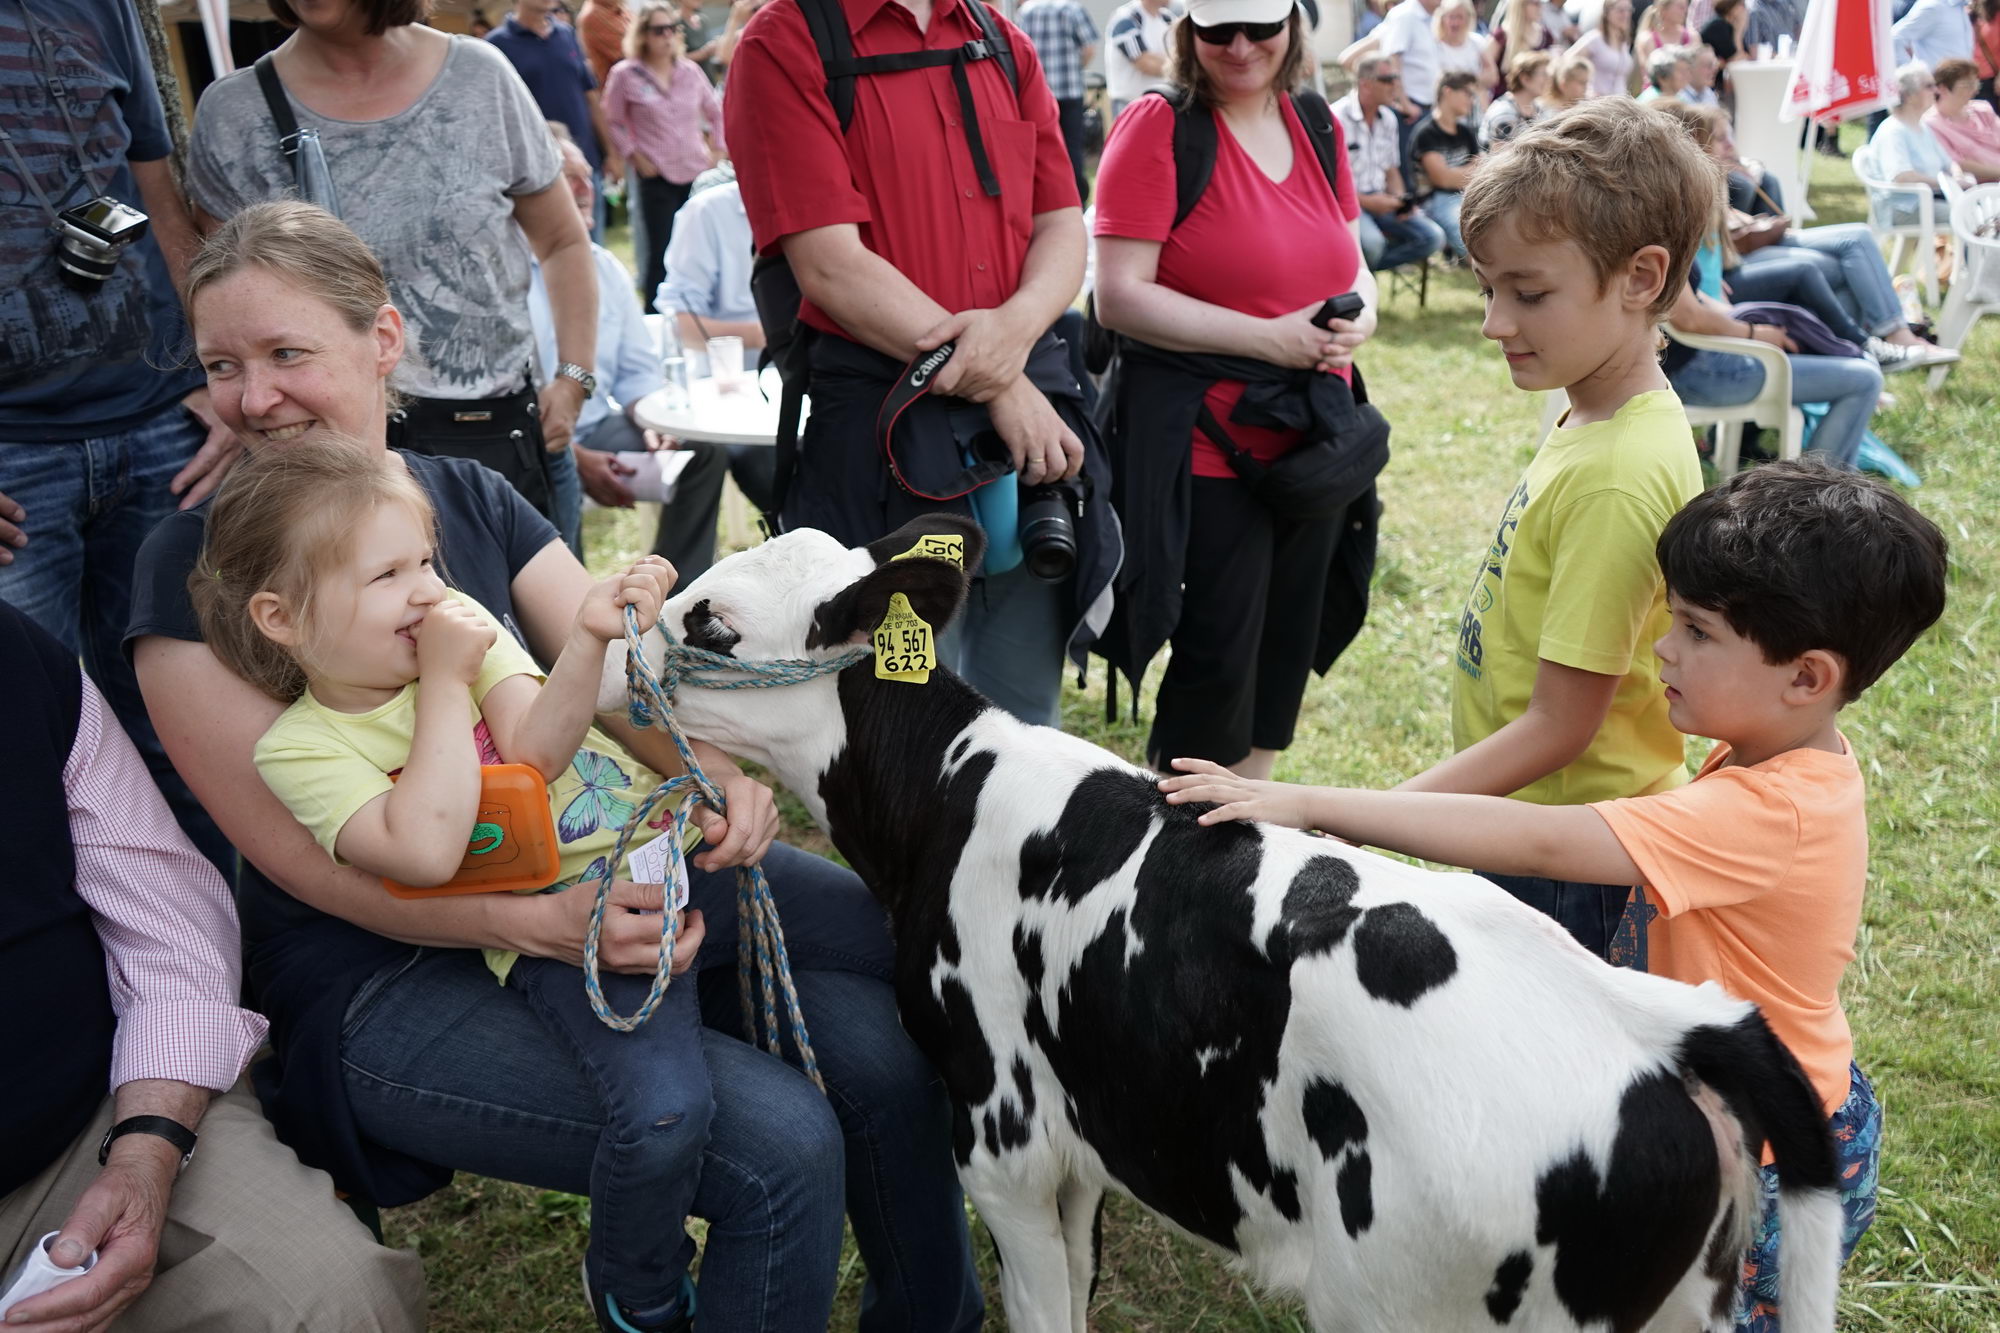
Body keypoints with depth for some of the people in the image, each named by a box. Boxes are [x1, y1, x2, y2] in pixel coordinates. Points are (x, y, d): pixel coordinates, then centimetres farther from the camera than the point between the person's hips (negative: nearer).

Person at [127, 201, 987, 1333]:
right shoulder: (200, 566, -8)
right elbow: (302, 850, -14)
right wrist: (544, 922, -28)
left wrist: (713, 771, -24)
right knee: (781, 1147, -22)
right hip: (382, 975, -5)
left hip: (583, 876, 5)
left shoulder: (471, 497, 7)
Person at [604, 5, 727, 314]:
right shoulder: (625, 74, -3)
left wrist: (717, 150, 10)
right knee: (660, 253, -5)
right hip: (655, 177, -3)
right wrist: (635, 156, -5)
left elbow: (716, 111, 18)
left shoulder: (690, 71, 7)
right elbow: (614, 122, 3)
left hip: (697, 173, 3)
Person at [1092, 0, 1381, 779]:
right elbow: (1120, 296, -17)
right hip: (1209, 445, -6)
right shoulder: (1157, 127, -10)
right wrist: (1270, 339, -20)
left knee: (1286, 651, 15)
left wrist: (1360, 315, -7)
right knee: (1218, 657, 0)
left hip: (1314, 443, 6)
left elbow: (1353, 266, 18)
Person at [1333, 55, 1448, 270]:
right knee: (1371, 242, -37)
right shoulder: (1337, 118, -13)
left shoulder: (1389, 119, 11)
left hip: (1379, 201, 8)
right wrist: (1366, 201, -21)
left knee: (1432, 237, -9)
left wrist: (1400, 201, -2)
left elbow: (1391, 170, 19)